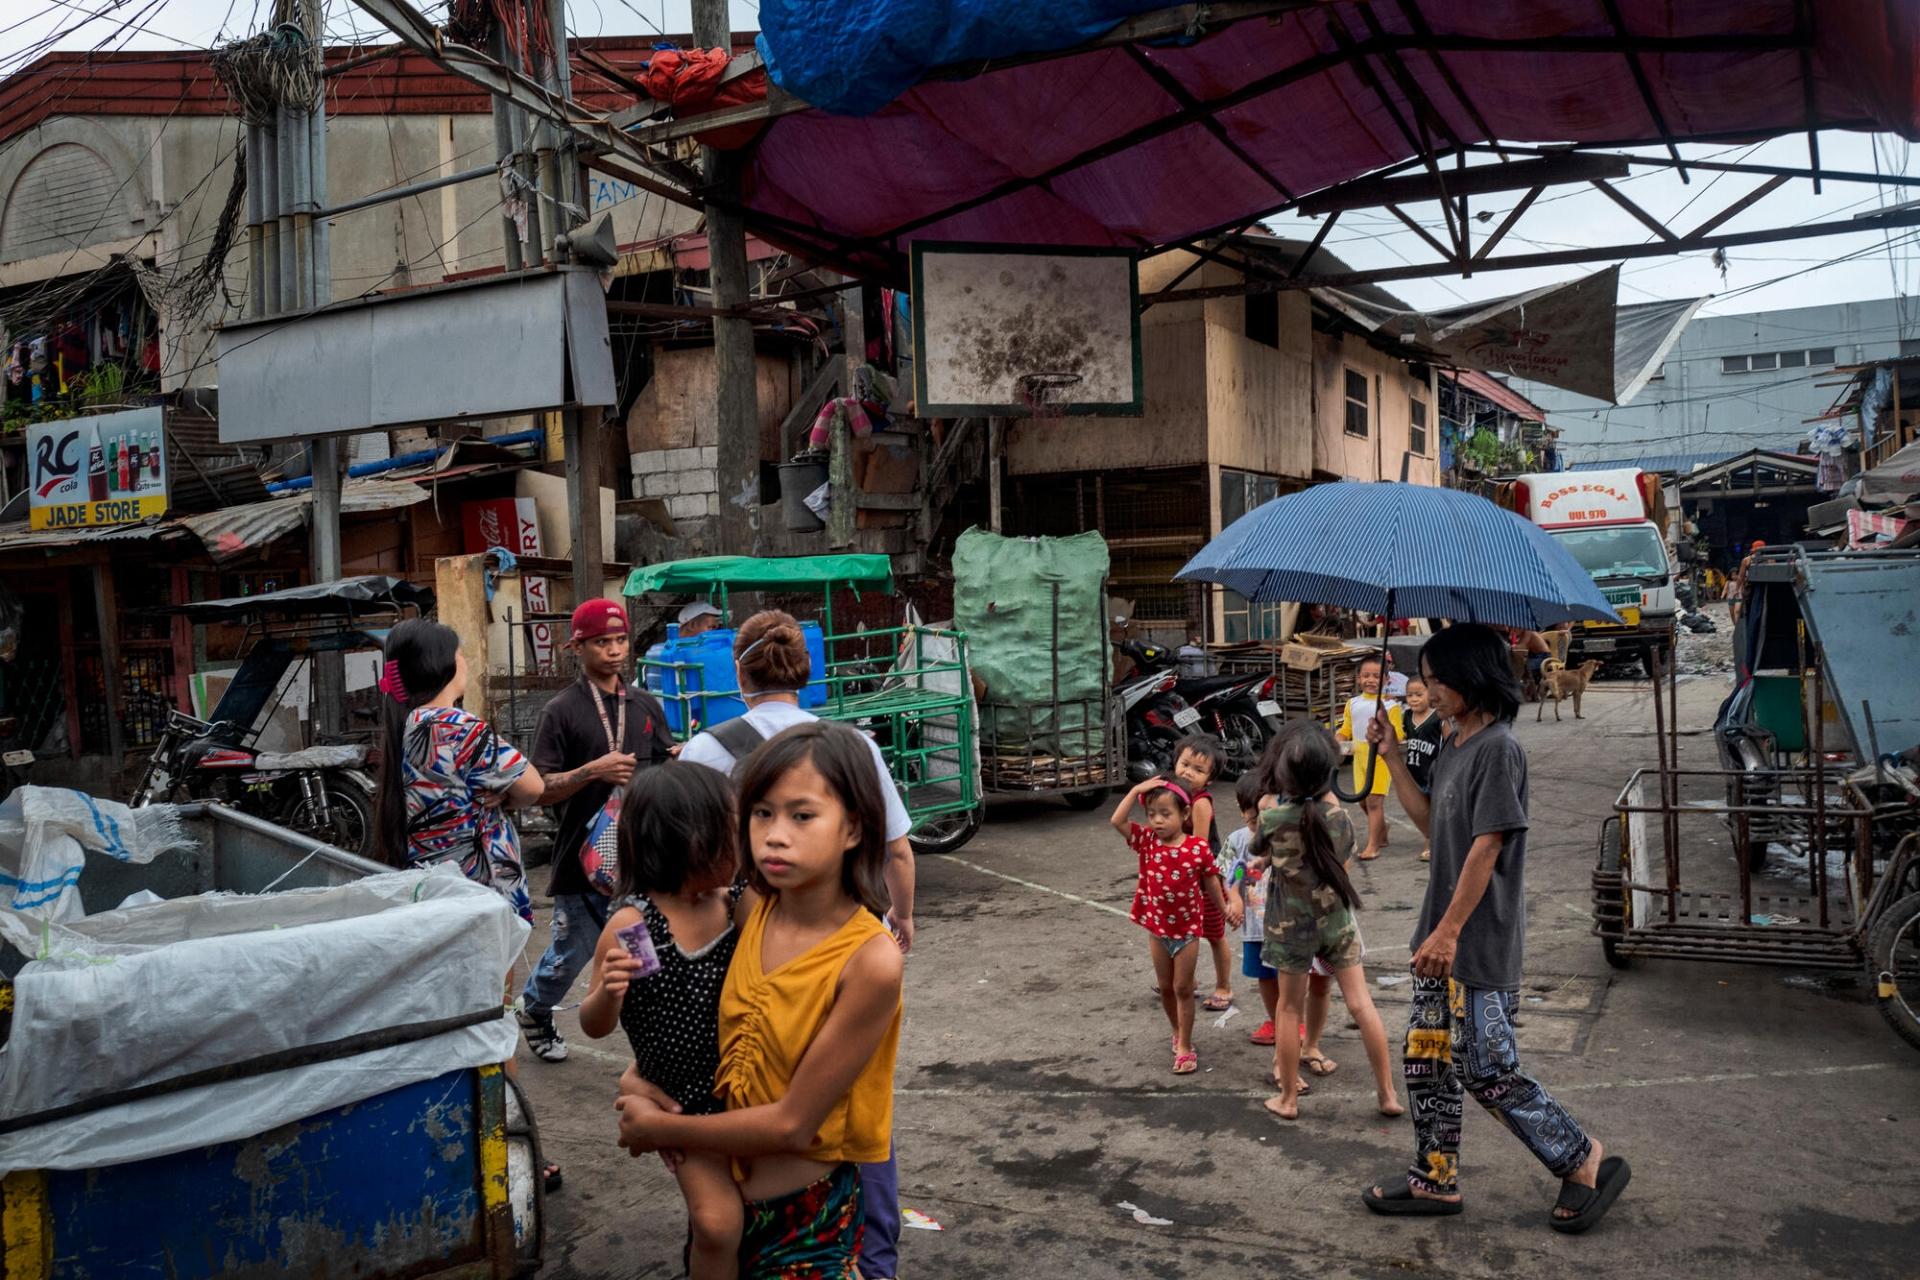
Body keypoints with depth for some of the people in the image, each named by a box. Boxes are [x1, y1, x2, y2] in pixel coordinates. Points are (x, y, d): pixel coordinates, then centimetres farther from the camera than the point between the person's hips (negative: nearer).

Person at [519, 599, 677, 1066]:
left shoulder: (646, 705, 10)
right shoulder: (562, 711, -6)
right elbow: (540, 790, -9)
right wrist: (592, 771, -22)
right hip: (584, 855, -3)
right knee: (573, 951, 11)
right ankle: (534, 1009, 41)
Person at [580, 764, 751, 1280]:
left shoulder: (739, 903, -7)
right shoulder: (632, 923, -19)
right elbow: (596, 1026, -11)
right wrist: (608, 992, -34)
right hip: (681, 1101, -4)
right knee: (720, 1221, -14)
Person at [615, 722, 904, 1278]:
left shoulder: (870, 959, -26)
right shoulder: (753, 914, -8)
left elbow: (793, 1123, -21)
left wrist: (661, 1129, -11)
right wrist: (639, 1076, -6)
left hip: (806, 1221, -5)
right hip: (722, 1195, 5)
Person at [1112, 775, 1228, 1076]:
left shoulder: (1199, 847, -14)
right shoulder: (1146, 841, -8)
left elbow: (1211, 883, -1)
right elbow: (1117, 821, -20)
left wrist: (1226, 910, 7)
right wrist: (1137, 790, -20)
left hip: (1187, 928, -3)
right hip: (1157, 927, 3)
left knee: (1183, 988, 4)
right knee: (1165, 987, 16)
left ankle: (1185, 1047, 13)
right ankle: (1178, 1033, 36)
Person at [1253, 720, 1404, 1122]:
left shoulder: (1273, 818, -19)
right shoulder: (1338, 814, -11)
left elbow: (1260, 853, 2)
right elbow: (1343, 859, 6)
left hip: (1292, 924, -2)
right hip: (1337, 918, 2)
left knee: (1289, 1009, 11)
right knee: (1361, 1003, 9)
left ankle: (1288, 1099, 19)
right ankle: (1387, 1093, 15)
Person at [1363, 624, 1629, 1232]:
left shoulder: (1498, 748, -17)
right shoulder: (1452, 747, 12)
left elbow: (1487, 845, -21)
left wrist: (1449, 930, -22)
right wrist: (1392, 756, 13)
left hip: (1479, 943, -9)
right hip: (1442, 937, 9)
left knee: (1487, 1071, -3)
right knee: (1426, 1057, 13)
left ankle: (1586, 1163, 14)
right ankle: (1436, 1178, 24)